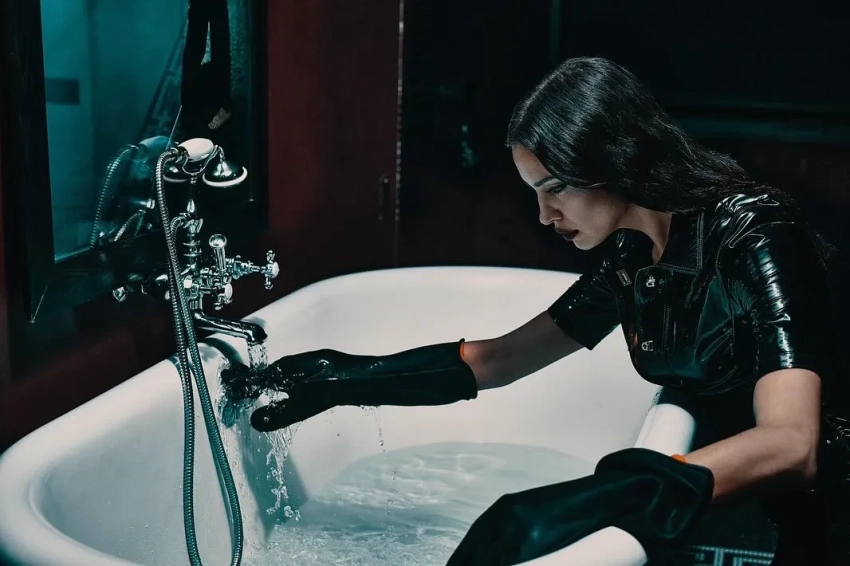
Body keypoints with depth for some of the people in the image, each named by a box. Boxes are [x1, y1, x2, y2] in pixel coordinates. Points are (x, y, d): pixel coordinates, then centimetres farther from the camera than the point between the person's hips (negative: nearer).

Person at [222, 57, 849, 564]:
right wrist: (347, 379, 3)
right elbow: (496, 359, 9)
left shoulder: (754, 234, -21)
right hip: (730, 502, 6)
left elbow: (788, 446, -33)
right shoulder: (630, 257, 1)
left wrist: (583, 501, -44)